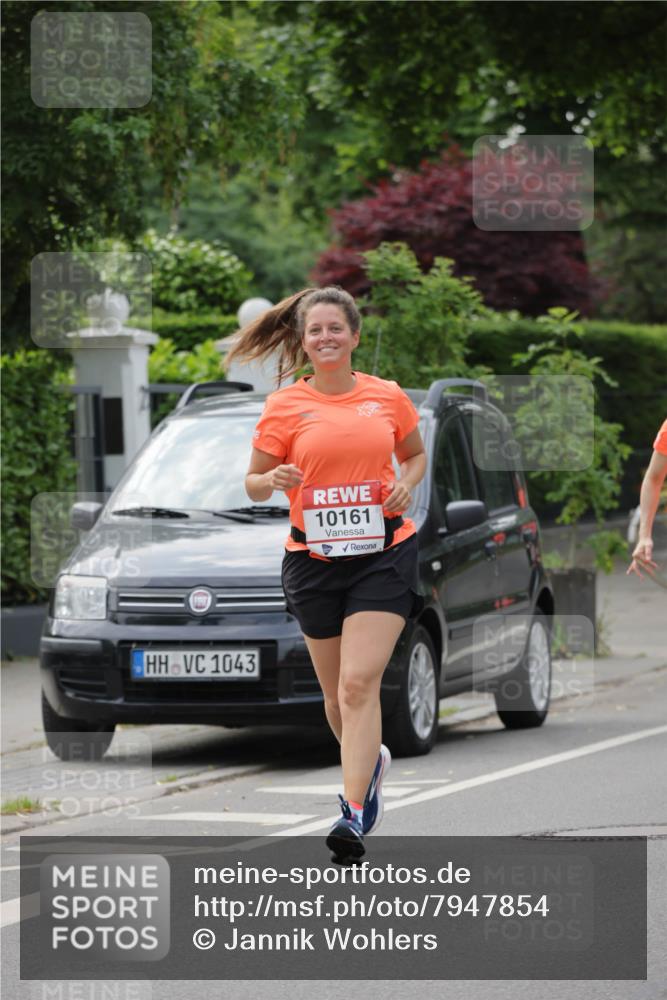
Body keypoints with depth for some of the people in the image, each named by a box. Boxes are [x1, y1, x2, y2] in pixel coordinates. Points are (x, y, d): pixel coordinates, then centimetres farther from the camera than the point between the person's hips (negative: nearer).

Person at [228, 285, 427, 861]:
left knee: (359, 683, -15)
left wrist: (407, 485, 0)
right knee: (336, 692, 11)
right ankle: (370, 760, 42)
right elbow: (253, 485, 4)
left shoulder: (388, 397, 4)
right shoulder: (285, 406, 0)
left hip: (383, 553, -1)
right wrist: (272, 480, -19)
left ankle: (354, 814, -17)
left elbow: (415, 453, 21)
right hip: (313, 558, 1)